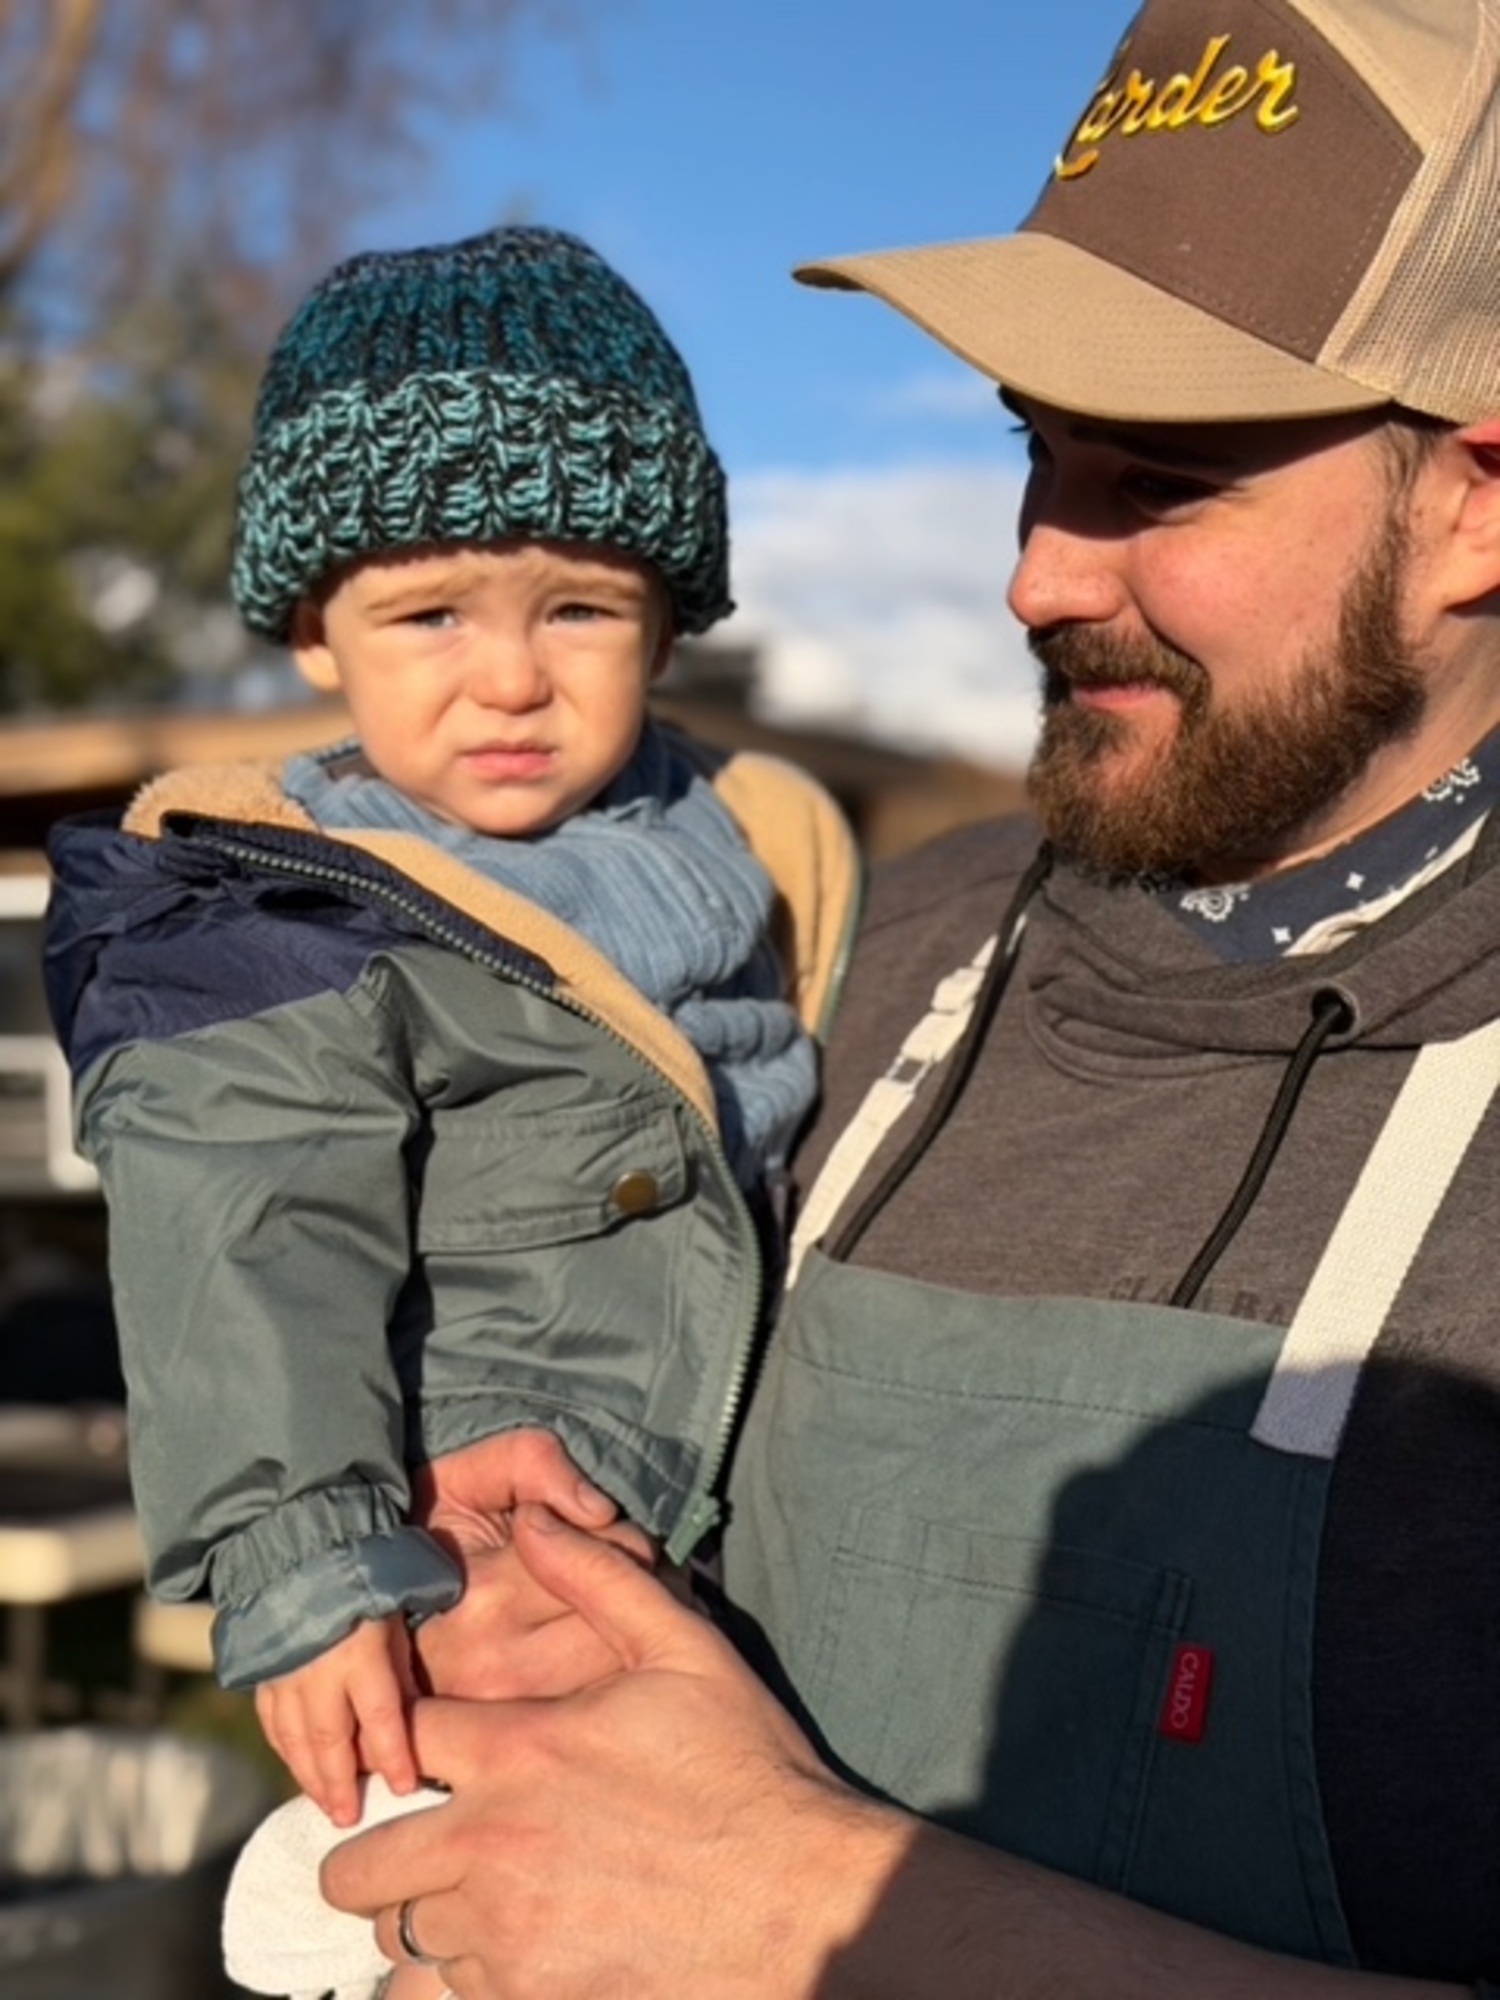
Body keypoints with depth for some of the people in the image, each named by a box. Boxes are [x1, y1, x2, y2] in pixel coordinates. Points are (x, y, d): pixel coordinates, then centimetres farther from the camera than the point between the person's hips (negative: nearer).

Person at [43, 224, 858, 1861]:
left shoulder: (743, 849, 7)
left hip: (755, 1530, 6)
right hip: (477, 1579, -6)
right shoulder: (283, 940, -11)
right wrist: (309, 1575, -26)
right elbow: (245, 1269, -18)